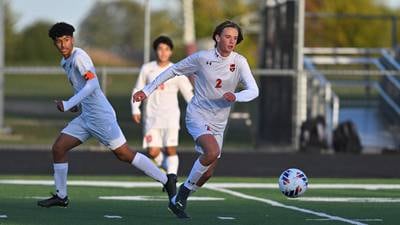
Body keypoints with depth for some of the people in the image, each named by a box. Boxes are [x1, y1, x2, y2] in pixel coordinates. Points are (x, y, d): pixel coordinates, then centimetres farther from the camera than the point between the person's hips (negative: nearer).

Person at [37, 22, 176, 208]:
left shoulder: (79, 57, -14)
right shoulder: (65, 62, 15)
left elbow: (92, 84, -26)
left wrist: (69, 104, -29)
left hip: (100, 116, -9)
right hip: (85, 117, 9)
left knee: (124, 154, -7)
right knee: (58, 149, 4)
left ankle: (166, 180, 2)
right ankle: (60, 196, 11)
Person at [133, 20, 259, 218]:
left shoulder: (239, 62, -4)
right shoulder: (202, 58, -9)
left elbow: (253, 90, -11)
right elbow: (173, 70, 3)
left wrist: (235, 96, -33)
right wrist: (147, 91, 5)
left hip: (218, 124, 4)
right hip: (197, 115, -4)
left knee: (207, 173, 5)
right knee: (212, 152, -31)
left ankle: (177, 201, 27)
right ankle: (185, 190, -11)